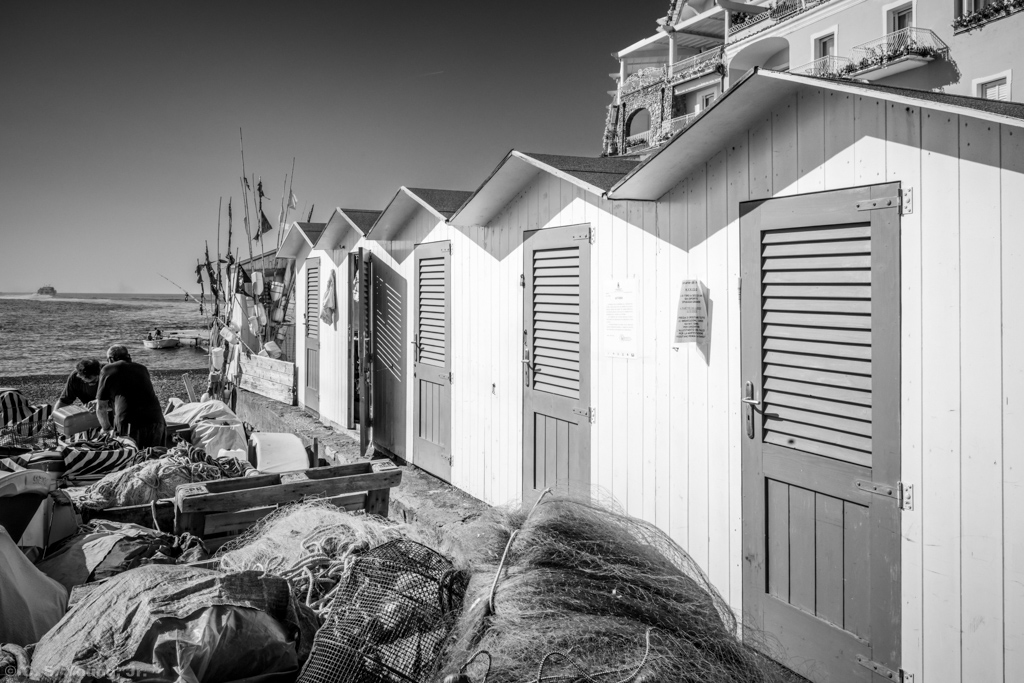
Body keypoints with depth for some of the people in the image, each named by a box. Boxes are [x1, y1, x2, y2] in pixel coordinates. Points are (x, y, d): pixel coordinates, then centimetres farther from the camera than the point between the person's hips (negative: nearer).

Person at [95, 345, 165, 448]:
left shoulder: (107, 370, 13)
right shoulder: (142, 368, 25)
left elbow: (100, 408, 15)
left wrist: (108, 429, 30)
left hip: (129, 422, -4)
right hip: (156, 420, 4)